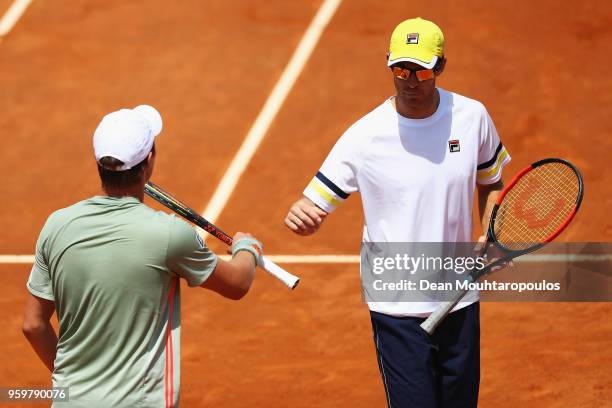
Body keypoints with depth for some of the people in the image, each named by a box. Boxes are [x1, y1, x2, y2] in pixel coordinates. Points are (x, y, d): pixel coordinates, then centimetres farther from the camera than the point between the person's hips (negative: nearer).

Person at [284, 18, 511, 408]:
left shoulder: (472, 116, -2)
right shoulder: (364, 137, -11)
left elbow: (490, 183, 15)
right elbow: (315, 204, -6)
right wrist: (300, 214, -31)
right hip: (397, 312, -3)